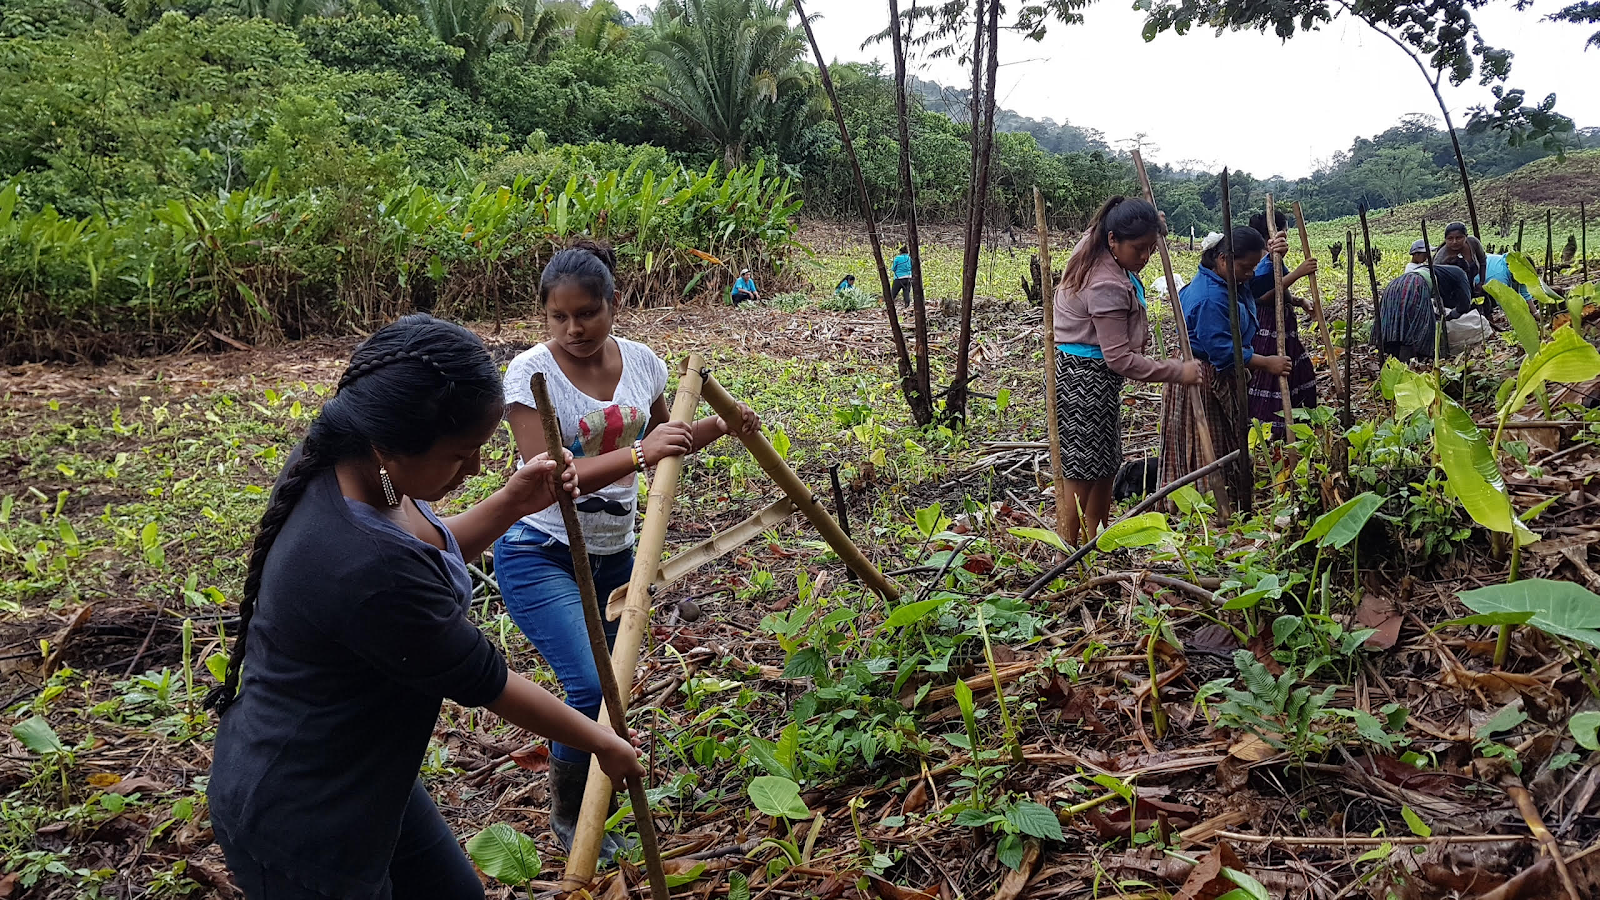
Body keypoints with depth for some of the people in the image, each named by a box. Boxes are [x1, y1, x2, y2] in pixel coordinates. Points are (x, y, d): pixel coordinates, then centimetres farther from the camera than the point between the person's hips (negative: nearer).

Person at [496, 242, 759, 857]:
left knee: (609, 683, 14)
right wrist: (637, 455, -36)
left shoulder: (640, 361, -2)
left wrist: (721, 426, 0)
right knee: (591, 687, -18)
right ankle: (567, 817, 8)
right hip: (540, 555, -6)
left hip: (613, 554, 6)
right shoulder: (532, 373, -18)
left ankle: (588, 802, 39)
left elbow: (664, 439, 16)